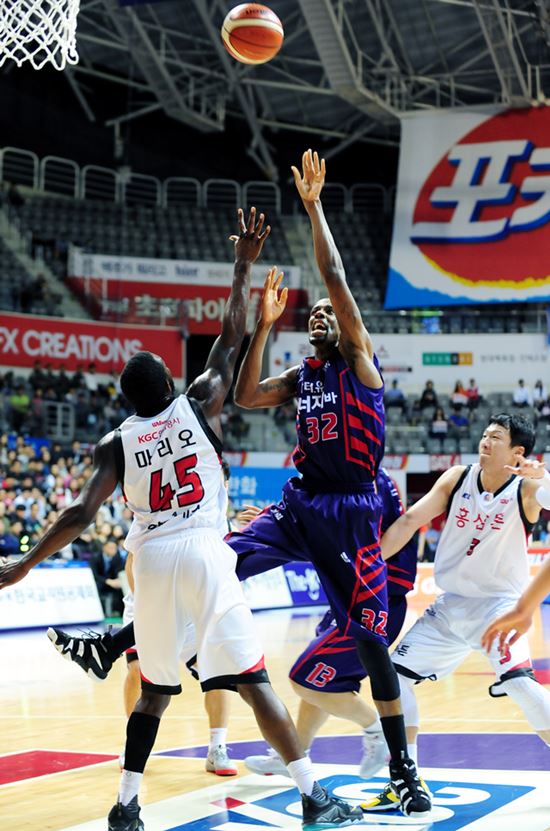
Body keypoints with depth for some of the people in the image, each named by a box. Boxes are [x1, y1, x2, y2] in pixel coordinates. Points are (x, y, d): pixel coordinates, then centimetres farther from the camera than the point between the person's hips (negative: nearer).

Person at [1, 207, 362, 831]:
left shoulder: (115, 443, 7)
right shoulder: (197, 407, 6)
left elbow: (82, 513, -2)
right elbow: (229, 341, 13)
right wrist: (243, 265, 20)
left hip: (151, 561, 2)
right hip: (205, 552, -2)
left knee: (154, 691, 18)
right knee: (252, 680, -4)